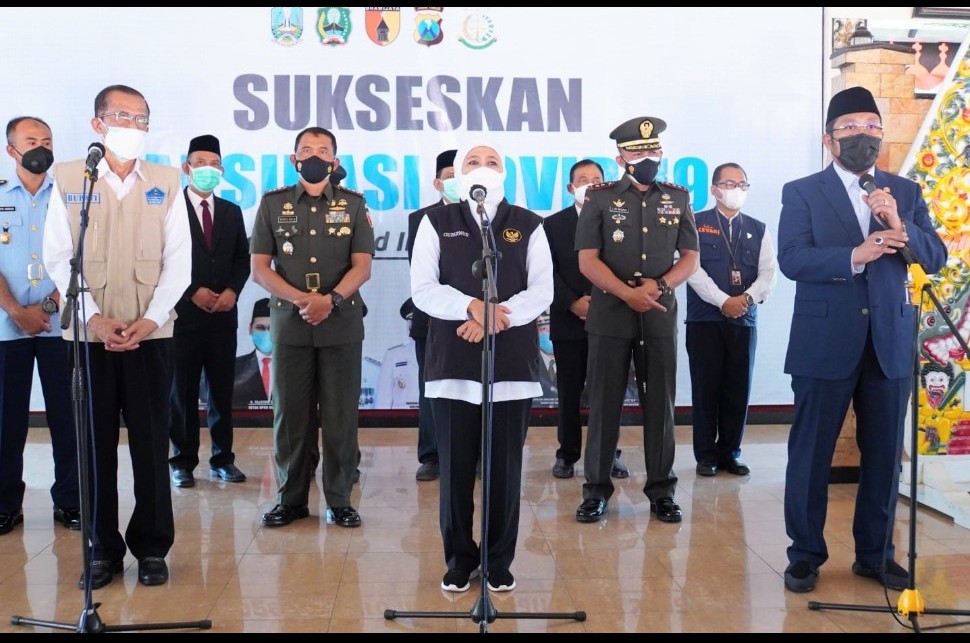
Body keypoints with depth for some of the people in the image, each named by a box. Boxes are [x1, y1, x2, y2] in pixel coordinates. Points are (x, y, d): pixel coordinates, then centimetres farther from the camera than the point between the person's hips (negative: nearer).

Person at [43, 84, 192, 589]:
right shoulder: (68, 179, 5)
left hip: (151, 333, 0)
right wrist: (92, 317, -10)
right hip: (89, 332, 0)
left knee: (151, 441, 2)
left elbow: (179, 259, 2)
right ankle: (103, 548, 16)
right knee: (96, 441, 5)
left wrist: (151, 319, -10)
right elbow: (58, 257, 1)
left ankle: (152, 547, 14)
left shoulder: (167, 182, 6)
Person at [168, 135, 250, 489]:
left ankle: (223, 458, 15)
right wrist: (192, 292, -11)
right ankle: (183, 461, 12)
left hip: (224, 313, 4)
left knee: (222, 389, 7)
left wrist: (232, 290, -4)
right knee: (182, 390, 3)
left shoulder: (231, 211, 14)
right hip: (183, 311, -3)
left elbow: (243, 259, 13)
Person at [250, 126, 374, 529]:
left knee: (340, 415, 2)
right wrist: (303, 300, -13)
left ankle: (339, 500, 12)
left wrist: (331, 299, -17)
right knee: (290, 414, 5)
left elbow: (362, 267, 0)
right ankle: (291, 499, 16)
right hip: (289, 325, 1)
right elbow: (259, 268, 1)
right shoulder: (273, 203, 7)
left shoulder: (353, 204, 7)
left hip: (342, 326, 0)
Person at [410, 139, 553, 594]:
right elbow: (422, 289, 0)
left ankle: (500, 561, 16)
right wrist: (471, 306, -16)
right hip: (453, 361, 0)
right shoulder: (436, 222, 9)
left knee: (505, 467, 3)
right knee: (455, 466, 4)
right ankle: (459, 558, 18)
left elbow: (542, 290, 1)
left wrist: (498, 317, -13)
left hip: (513, 361, 0)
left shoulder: (528, 225, 10)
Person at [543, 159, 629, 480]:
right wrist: (572, 302, -12)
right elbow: (548, 272, 0)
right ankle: (567, 454, 15)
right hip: (568, 321, 0)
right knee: (569, 393, 5)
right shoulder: (553, 224, 6)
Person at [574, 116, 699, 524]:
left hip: (661, 315, 2)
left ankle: (661, 490, 16)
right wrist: (628, 293, -15)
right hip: (610, 315, -2)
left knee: (660, 403, 6)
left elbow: (690, 258, 7)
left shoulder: (678, 198, 9)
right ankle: (596, 489, 12)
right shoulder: (600, 198, 1)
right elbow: (587, 261, -5)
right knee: (604, 403, 2)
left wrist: (658, 285, -11)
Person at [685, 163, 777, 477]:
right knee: (706, 387, 1)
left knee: (738, 389, 6)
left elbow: (769, 273, 3)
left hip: (745, 321, 3)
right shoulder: (697, 223, 2)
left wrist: (747, 298, -15)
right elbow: (693, 268, -9)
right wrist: (723, 301, -16)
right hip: (705, 318, -3)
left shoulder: (758, 229, 13)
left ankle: (730, 453, 17)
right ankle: (706, 454, 11)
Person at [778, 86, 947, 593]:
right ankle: (805, 555, 18)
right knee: (810, 454, 4)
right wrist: (854, 256, -26)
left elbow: (936, 257, 1)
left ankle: (875, 554, 26)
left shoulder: (905, 193, 11)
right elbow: (791, 259, -13)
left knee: (884, 455, 10)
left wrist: (899, 226, -17)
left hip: (890, 343, 4)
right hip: (825, 345, -3)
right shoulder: (802, 192, 0)